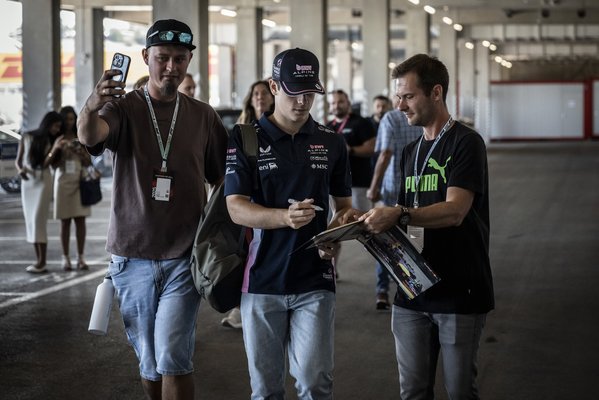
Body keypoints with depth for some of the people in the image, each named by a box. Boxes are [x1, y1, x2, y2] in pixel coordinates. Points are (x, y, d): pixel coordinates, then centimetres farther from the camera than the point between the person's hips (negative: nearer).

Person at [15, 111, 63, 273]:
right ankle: (38, 260, 5)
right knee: (31, 222, 1)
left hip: (43, 181, -2)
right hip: (27, 182, 2)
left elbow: (45, 164, -9)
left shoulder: (52, 142, 2)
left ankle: (42, 262, -10)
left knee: (38, 220, -10)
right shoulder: (27, 137, 3)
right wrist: (20, 170, -17)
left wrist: (54, 149, -22)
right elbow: (18, 160, 4)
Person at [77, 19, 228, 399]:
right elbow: (90, 137, -26)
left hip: (184, 257, 0)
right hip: (133, 256, 0)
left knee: (173, 357, -12)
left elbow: (223, 180, 13)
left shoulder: (203, 116, 5)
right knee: (150, 362, 10)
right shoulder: (124, 108, -3)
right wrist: (92, 108, -48)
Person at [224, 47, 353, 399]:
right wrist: (285, 217, -27)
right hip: (263, 279, -1)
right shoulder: (245, 139, -1)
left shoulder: (331, 142, 7)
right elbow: (236, 208, -9)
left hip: (315, 281, 1)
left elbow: (344, 203, 15)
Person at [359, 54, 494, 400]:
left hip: (460, 292, -6)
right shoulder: (411, 152, 16)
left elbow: (454, 212, -20)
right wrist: (374, 220, 2)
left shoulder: (465, 143, -8)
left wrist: (399, 215, -33)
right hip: (413, 292, 7)